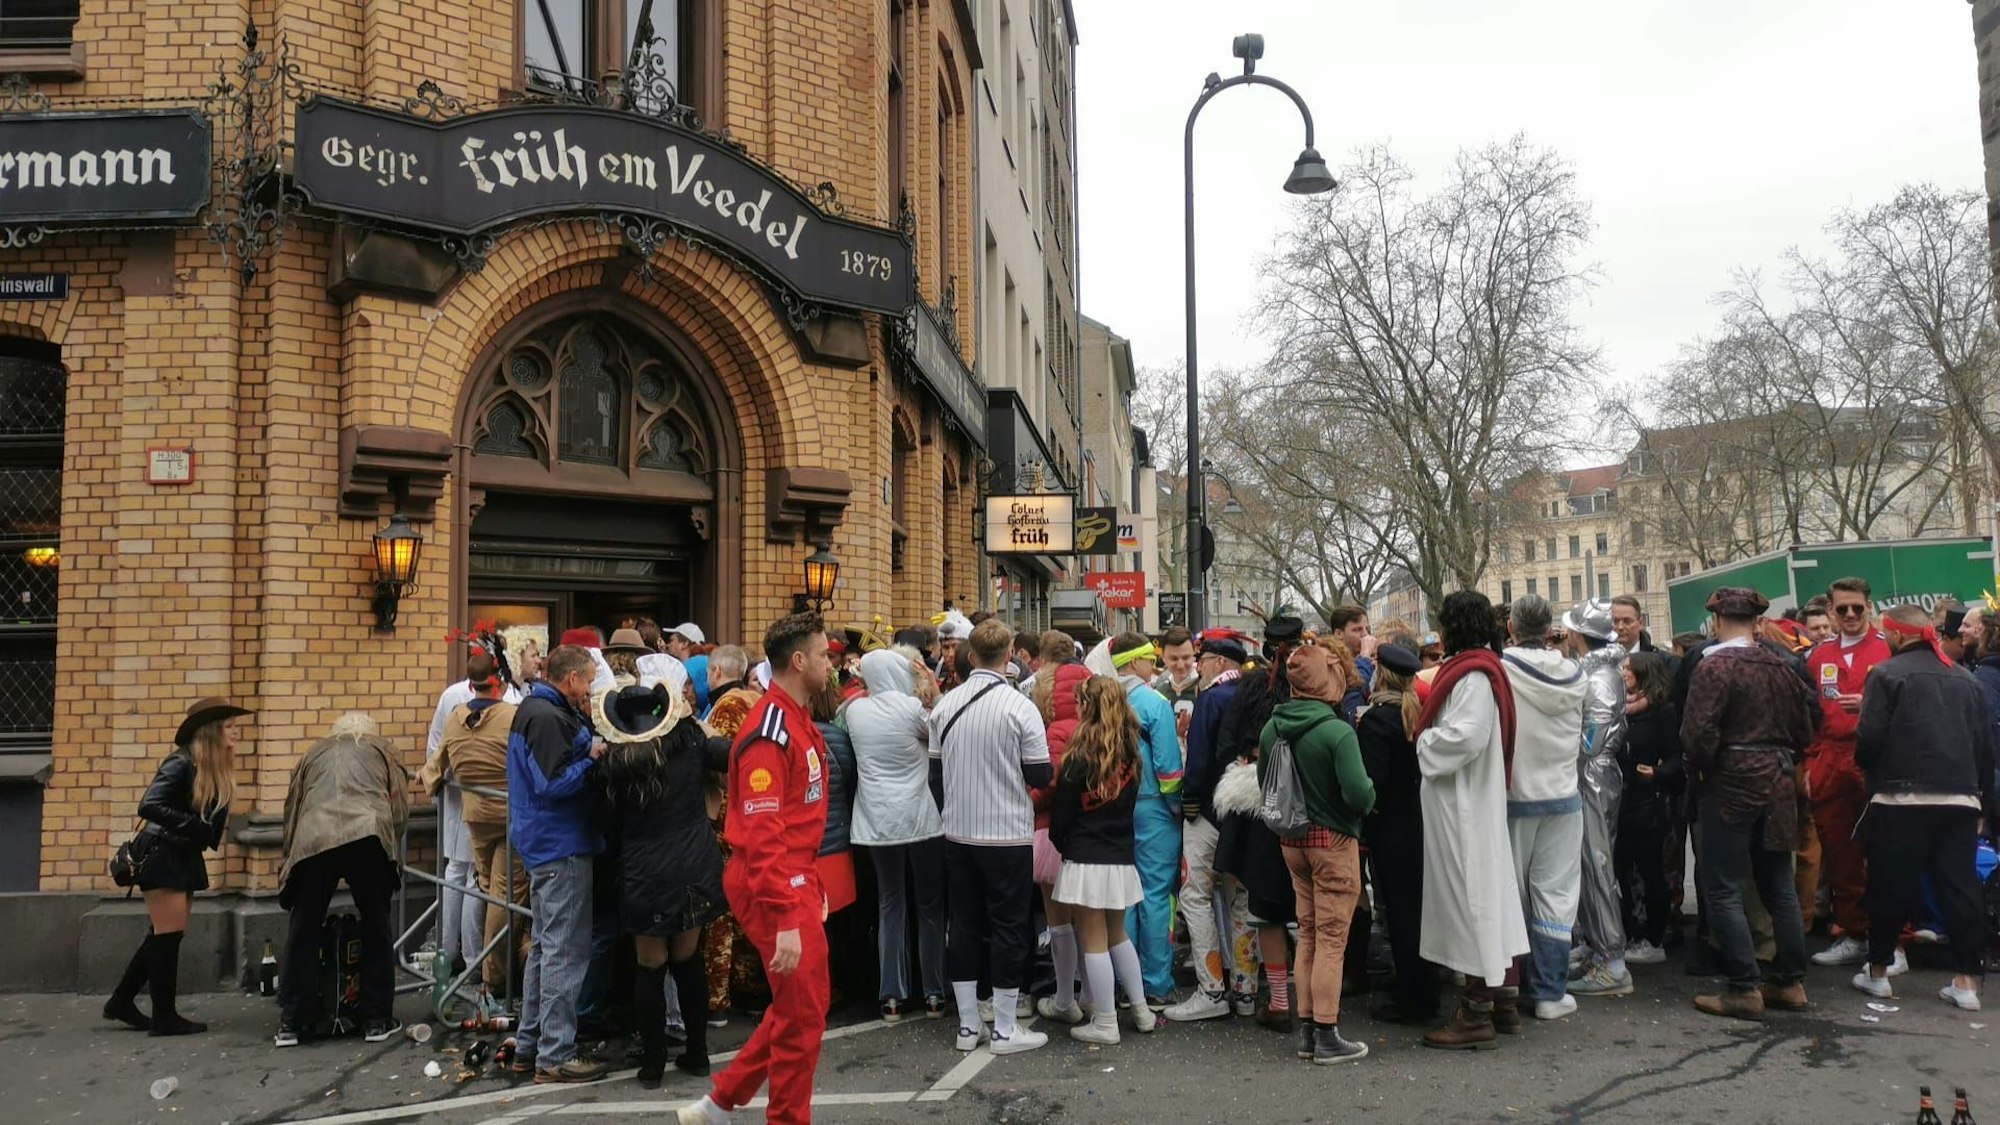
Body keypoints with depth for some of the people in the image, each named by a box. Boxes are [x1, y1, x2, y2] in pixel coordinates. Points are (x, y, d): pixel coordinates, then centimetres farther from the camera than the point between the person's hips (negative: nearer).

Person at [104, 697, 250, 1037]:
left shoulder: (217, 770, 8)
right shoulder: (182, 763, -17)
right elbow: (148, 806, -25)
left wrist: (207, 836, -10)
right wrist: (194, 826, -28)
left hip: (185, 857, 9)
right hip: (162, 855, -9)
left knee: (164, 935, 13)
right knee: (168, 935, -5)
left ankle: (122, 1002, 25)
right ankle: (164, 1016, 2)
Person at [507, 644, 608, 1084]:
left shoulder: (536, 709, 14)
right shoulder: (547, 718, -19)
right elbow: (553, 784, -24)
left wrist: (589, 745, 5)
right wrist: (592, 757, -14)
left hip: (546, 845, 11)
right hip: (561, 847, -11)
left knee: (545, 947, 18)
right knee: (565, 951, -4)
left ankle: (530, 1045, 26)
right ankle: (555, 1055, 2)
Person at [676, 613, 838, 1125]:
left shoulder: (799, 722, 13)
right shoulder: (769, 732, -19)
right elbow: (762, 836, -24)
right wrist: (784, 920, -25)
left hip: (797, 881, 10)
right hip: (773, 888, -10)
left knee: (801, 1002, 17)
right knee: (803, 1012, 0)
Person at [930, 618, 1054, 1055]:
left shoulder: (945, 705, -3)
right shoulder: (1019, 707, -14)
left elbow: (936, 765, 7)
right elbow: (1040, 775, -10)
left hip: (958, 832, 4)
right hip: (1008, 834, -4)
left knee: (963, 924, 12)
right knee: (1008, 926, 6)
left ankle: (968, 1024, 20)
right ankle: (1005, 1029, 12)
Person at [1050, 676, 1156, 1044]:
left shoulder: (1080, 758, -14)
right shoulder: (1130, 753, 2)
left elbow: (1060, 816, -6)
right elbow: (1129, 802, 11)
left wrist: (1062, 844, 11)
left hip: (1086, 861, -6)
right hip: (1122, 858, 6)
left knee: (1094, 941, 2)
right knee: (1118, 935, 21)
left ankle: (1105, 1024, 7)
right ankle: (1141, 1010, 24)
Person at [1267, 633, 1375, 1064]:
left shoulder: (1271, 728, -1)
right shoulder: (1337, 731, -20)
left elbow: (1263, 781, 7)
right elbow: (1359, 793, -23)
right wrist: (1369, 796, -2)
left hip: (1292, 840, 6)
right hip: (1334, 839, -6)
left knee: (1307, 934, 16)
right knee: (1332, 939, 2)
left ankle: (1307, 1031, 22)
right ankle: (1327, 1037, 9)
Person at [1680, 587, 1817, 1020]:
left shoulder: (1715, 666, -14)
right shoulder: (1779, 666, 6)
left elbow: (1699, 732, -21)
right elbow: (1803, 728, 12)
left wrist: (1700, 769, -5)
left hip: (1730, 785, -7)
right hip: (1776, 785, 7)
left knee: (1723, 889, -1)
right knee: (1779, 887, 15)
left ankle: (1745, 989, -1)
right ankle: (1790, 981, 21)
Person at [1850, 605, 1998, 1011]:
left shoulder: (1888, 673, -6)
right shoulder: (1966, 679, 12)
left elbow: (1869, 736, -12)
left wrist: (1869, 767, 9)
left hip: (1902, 798, -5)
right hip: (1961, 799, 5)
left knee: (1891, 886, 4)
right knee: (1961, 887, 7)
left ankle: (1877, 972, 14)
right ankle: (1967, 981, 7)